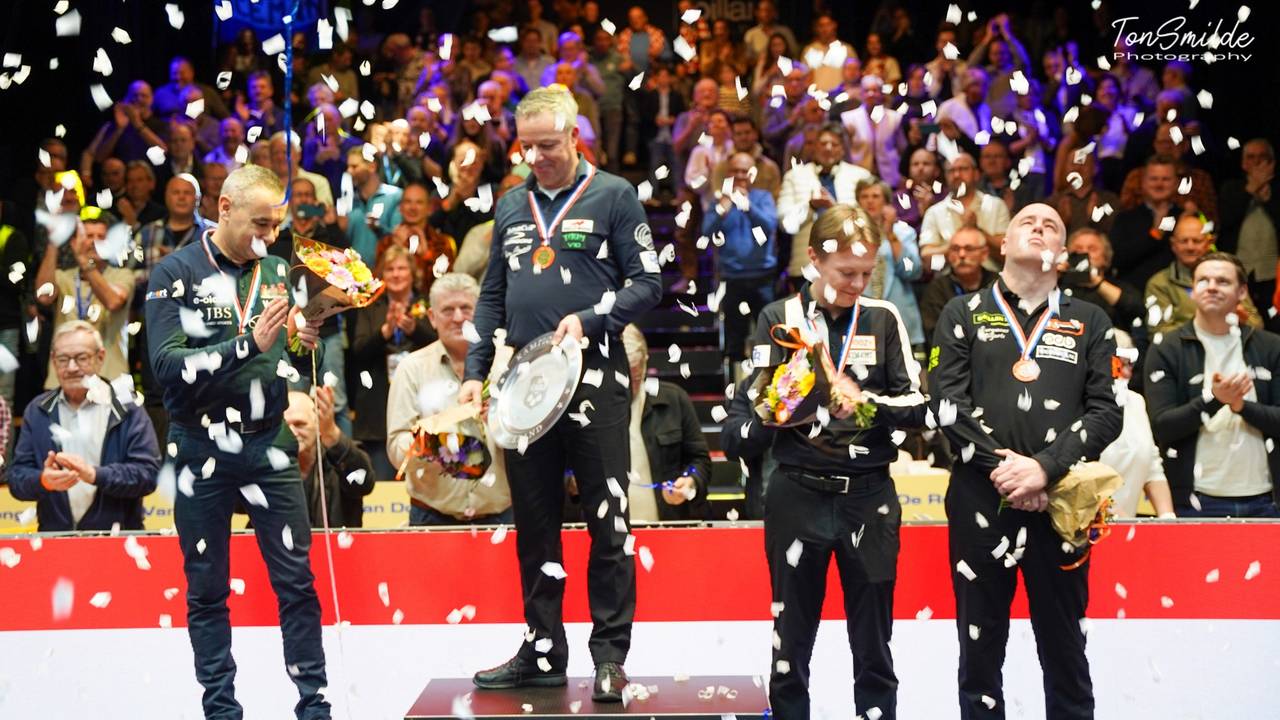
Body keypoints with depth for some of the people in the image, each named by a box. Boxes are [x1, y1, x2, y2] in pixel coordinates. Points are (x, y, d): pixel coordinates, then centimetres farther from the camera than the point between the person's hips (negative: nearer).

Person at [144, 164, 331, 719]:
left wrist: (307, 341, -4)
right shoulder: (175, 273, -6)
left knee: (296, 579, 1)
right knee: (207, 588, 5)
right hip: (202, 450, -3)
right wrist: (248, 344, -25)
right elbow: (167, 365, -17)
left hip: (268, 446, 3)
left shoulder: (277, 271, 8)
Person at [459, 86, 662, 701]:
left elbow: (647, 285, -2)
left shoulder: (613, 196, 1)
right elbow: (492, 297, 20)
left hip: (594, 378, -5)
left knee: (606, 523, -3)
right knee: (534, 524, 9)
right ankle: (542, 650, 18)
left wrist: (587, 320, -15)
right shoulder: (511, 206, 16)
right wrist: (475, 372, 11)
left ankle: (610, 656, 4)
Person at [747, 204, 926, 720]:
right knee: (791, 643, 6)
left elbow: (916, 406, 0)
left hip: (869, 496, 1)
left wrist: (863, 401, -17)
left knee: (873, 646, 7)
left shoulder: (883, 319, 5)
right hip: (798, 495, -1)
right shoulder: (779, 319, 1)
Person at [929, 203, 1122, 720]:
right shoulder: (964, 314, 10)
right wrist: (1001, 463, -13)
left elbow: (1106, 412, 1)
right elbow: (947, 400, -1)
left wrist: (1045, 468, -13)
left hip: (1060, 503, 0)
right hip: (980, 499, 0)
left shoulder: (1090, 322, 11)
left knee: (1064, 650, 5)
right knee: (980, 648, 6)